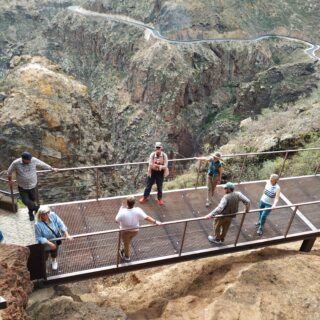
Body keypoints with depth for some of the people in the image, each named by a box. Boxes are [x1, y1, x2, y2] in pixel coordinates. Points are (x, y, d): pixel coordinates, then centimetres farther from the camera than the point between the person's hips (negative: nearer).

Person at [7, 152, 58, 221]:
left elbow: (43, 165, -2)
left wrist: (52, 169, 10)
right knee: (26, 201, -3)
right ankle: (36, 208, 26)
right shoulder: (16, 163, -22)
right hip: (22, 187, -1)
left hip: (33, 186, 1)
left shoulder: (34, 160, -19)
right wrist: (10, 180, 12)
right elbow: (9, 172, -2)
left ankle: (31, 213, 48)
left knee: (32, 200, 18)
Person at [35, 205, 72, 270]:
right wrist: (50, 243, -34)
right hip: (46, 245, -4)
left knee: (54, 253, 33)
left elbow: (61, 224, -21)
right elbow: (39, 238, -29)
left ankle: (54, 261, 66)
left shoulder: (53, 215, -26)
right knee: (45, 257, 20)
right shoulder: (38, 225, -35)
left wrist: (67, 235, -28)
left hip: (55, 241, 4)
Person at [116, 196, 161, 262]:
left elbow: (117, 220, -16)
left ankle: (127, 257, 48)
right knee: (128, 242, 32)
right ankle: (124, 251, 57)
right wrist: (155, 222, -11)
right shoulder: (138, 210, -27)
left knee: (126, 243, 25)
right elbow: (147, 217, -22)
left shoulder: (122, 212, -34)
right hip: (135, 231, 3)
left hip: (125, 231, -3)